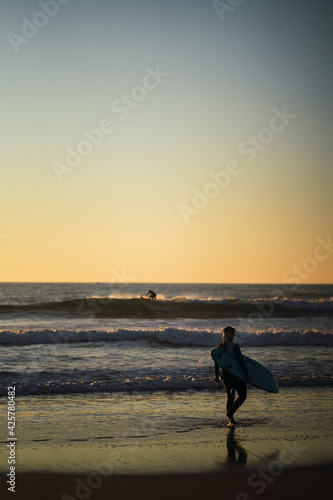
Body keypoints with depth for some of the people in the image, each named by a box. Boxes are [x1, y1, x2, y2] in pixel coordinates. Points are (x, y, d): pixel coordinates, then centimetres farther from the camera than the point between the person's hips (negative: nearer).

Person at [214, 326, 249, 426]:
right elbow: (241, 361, -17)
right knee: (242, 396, 8)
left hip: (226, 375, 6)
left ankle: (231, 420, 13)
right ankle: (230, 412, -9)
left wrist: (217, 376, 14)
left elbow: (217, 362, 5)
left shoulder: (220, 346, 1)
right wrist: (246, 374, -13)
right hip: (237, 375, -6)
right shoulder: (235, 346, -15)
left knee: (230, 397, 15)